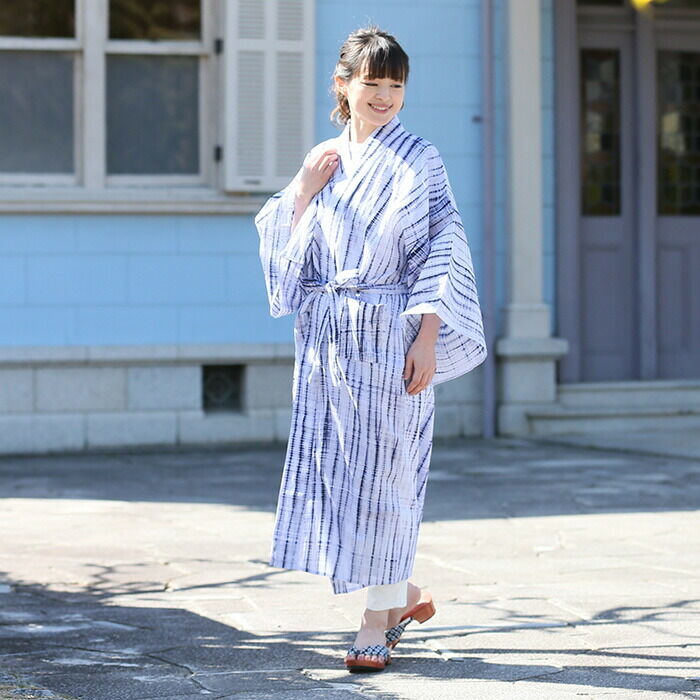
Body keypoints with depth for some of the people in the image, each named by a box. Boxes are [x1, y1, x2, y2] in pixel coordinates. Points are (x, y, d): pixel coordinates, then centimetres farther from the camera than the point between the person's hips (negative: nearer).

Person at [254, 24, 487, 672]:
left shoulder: (419, 161, -1)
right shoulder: (322, 161, 12)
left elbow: (441, 255, -6)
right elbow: (292, 251, 11)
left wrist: (427, 338, -14)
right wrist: (304, 191, -4)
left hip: (389, 336, -5)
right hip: (326, 337, 5)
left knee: (382, 470, -3)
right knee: (337, 468, 5)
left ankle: (379, 621, 5)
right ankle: (406, 593, 22)